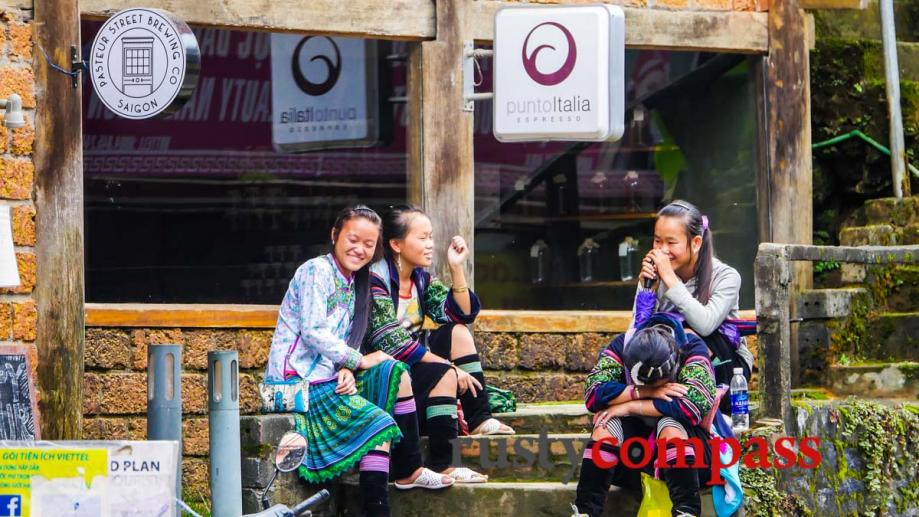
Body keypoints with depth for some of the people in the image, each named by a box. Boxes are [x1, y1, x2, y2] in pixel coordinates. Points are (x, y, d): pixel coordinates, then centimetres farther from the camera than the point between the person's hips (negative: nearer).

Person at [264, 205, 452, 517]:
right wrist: (358, 361, -11)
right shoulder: (317, 271, -9)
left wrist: (347, 370, -7)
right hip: (300, 382, -9)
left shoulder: (354, 283, 18)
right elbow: (313, 333, -18)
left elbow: (343, 343, 15)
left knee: (396, 373, 1)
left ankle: (410, 470, 4)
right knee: (379, 422, -19)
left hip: (330, 376, 9)